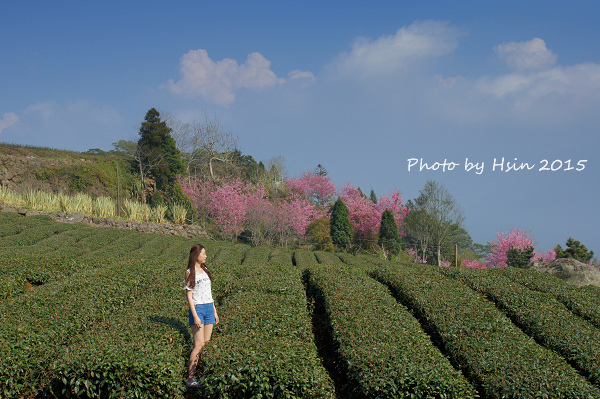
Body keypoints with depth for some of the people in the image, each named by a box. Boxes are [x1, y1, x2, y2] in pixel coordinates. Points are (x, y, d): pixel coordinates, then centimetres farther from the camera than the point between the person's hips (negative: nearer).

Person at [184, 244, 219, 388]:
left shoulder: (205, 271, 14)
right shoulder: (190, 273, -6)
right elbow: (189, 296, -9)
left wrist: (214, 311, 17)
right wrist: (195, 316, -15)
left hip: (209, 308, 7)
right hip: (197, 308, -7)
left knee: (207, 342, 5)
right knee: (198, 345, -11)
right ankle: (190, 377, -10)